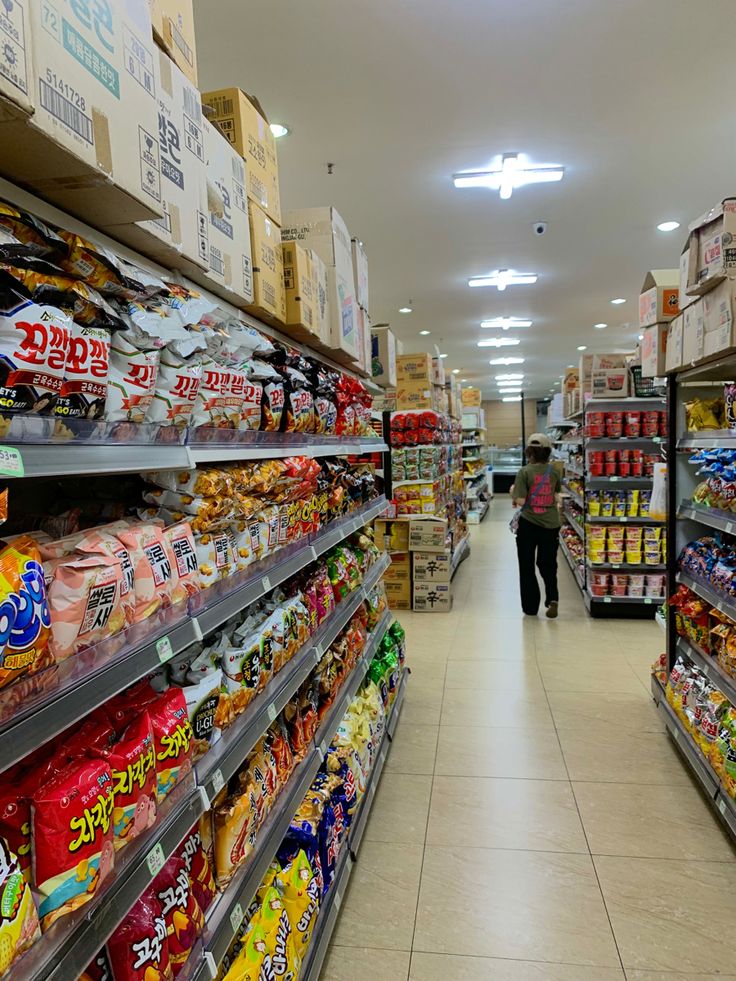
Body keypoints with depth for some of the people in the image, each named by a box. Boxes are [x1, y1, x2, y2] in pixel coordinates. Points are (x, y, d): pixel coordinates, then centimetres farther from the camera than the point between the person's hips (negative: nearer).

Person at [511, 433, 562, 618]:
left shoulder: (524, 472, -11)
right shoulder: (553, 471, 0)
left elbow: (520, 501, -16)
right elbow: (557, 496, 8)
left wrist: (513, 492, 3)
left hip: (528, 523, -3)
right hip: (551, 524, 3)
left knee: (527, 566, 12)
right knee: (548, 564, 17)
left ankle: (530, 607, 17)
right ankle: (552, 598, -4)